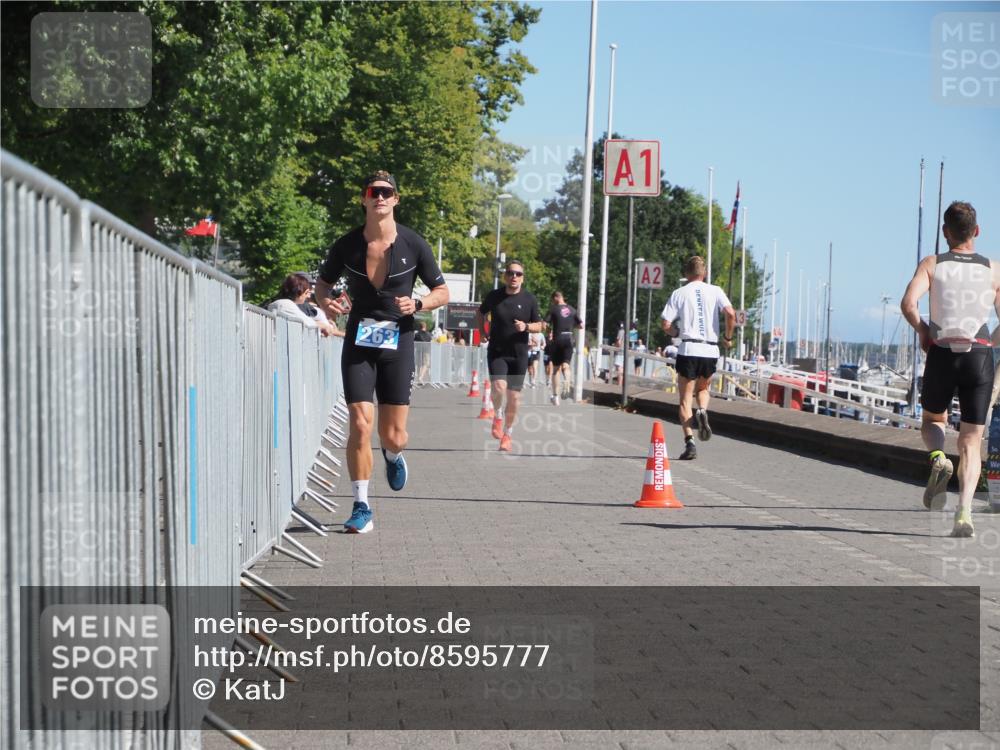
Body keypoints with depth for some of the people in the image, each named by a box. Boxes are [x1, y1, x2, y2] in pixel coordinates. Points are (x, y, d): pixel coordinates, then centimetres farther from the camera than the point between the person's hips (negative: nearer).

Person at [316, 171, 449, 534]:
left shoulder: (414, 244, -7)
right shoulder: (347, 245, -4)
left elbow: (442, 291, 3)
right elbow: (323, 282, 13)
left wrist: (417, 304, -17)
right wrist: (327, 301, -10)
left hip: (397, 342, 0)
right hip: (358, 342, 0)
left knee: (393, 437, 1)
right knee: (360, 426, -11)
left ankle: (393, 456, 40)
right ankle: (361, 508, 2)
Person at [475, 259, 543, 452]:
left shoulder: (529, 299, -2)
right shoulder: (494, 296, -1)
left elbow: (539, 326, 4)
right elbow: (480, 312, 19)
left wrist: (526, 326, -15)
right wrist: (482, 331, 9)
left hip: (519, 354, 1)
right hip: (496, 352, -1)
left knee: (514, 396, 3)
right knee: (499, 387, -23)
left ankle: (507, 434, 23)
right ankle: (498, 416, 8)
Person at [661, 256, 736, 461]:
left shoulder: (679, 293, 4)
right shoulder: (715, 291, 7)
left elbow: (666, 325, -2)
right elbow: (731, 314, -8)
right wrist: (728, 338, 6)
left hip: (688, 350, -2)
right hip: (711, 351, 2)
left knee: (685, 399, 4)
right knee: (703, 388, 26)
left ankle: (689, 442, -10)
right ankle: (702, 412, -6)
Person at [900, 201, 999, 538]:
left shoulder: (931, 264, 2)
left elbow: (908, 303, -15)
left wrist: (922, 331, 2)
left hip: (942, 356, 0)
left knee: (932, 420, 25)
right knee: (970, 443, 5)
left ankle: (938, 459, -7)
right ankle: (964, 512, -11)